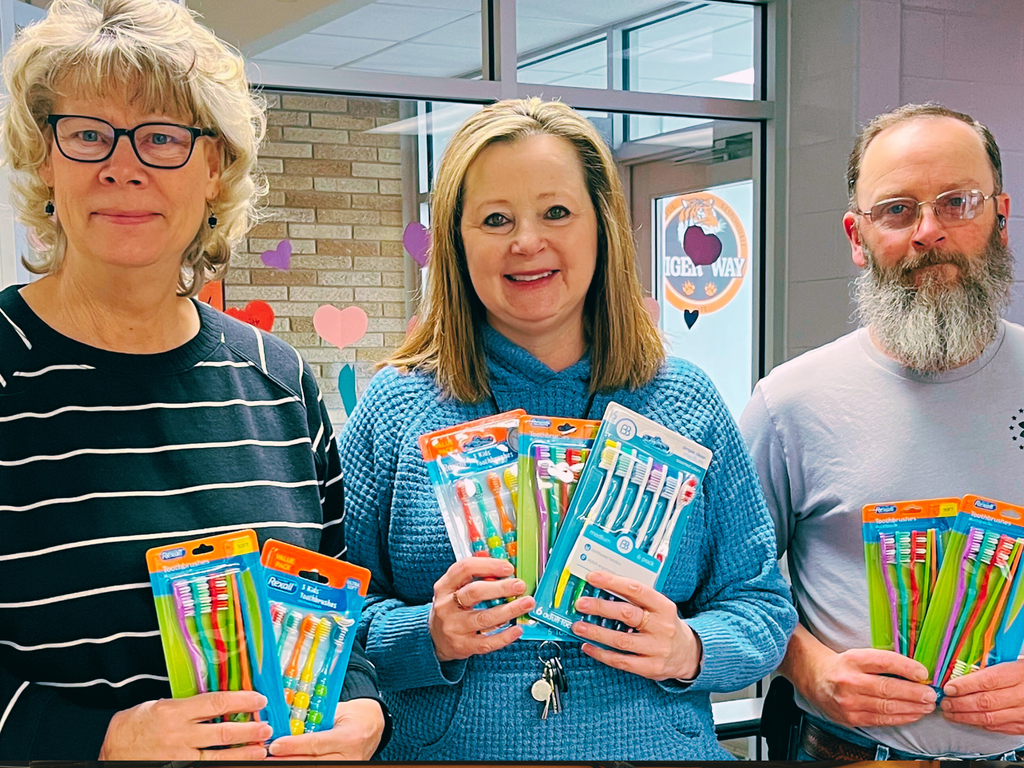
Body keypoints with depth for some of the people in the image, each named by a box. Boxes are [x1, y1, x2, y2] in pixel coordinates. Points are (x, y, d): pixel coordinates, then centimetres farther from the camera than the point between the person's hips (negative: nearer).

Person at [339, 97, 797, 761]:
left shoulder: (685, 405, -3)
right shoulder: (396, 407, -6)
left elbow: (763, 606, 0)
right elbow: (337, 619, -5)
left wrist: (688, 650, -18)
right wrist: (427, 636, -22)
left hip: (655, 748, 1)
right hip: (446, 749, 0)